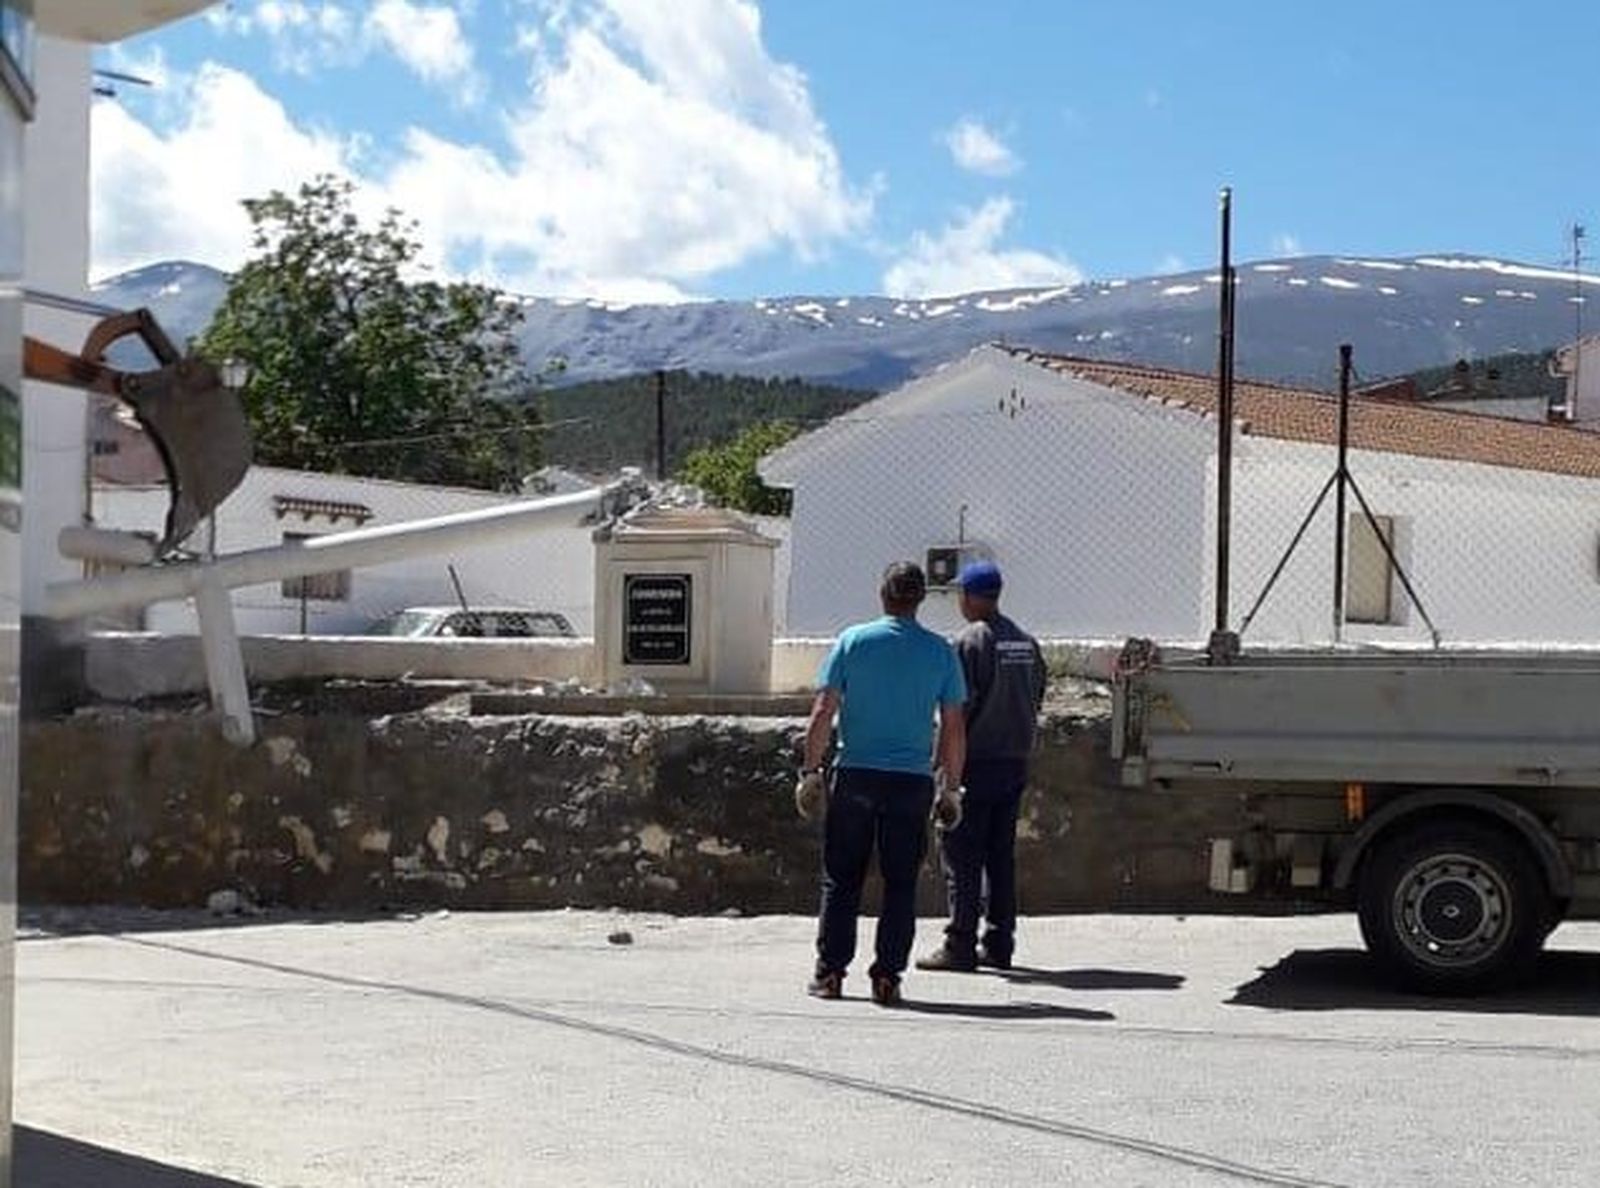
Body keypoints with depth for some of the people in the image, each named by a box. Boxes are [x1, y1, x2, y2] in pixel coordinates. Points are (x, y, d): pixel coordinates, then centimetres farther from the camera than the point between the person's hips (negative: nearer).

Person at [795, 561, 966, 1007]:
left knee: (841, 881, 8)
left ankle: (830, 972, 8)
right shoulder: (940, 652, 3)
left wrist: (810, 771, 3)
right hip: (912, 782, 0)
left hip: (855, 776, 0)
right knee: (900, 885, 6)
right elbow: (953, 729, 3)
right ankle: (887, 978, 4)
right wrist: (951, 787, 11)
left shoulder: (852, 641, 0)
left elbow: (823, 713, -2)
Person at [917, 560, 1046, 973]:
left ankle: (960, 945, -2)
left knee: (962, 856, -2)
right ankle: (999, 944, 14)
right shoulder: (1026, 643, 10)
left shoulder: (969, 641, -12)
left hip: (976, 763, -7)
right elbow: (1036, 698, 14)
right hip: (1015, 762, 7)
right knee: (1001, 855, 12)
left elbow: (959, 707, -14)